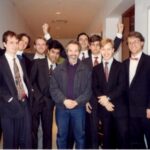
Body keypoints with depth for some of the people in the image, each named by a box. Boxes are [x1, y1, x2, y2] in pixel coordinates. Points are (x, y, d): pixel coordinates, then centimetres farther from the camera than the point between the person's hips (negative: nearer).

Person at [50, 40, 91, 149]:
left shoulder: (86, 69, 1)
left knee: (80, 136, 10)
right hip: (61, 108, 1)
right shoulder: (59, 69, 4)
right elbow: (53, 88, -2)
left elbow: (88, 90, -4)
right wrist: (64, 100, -15)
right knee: (61, 136, 12)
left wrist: (76, 102, -14)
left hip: (79, 108, -1)